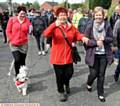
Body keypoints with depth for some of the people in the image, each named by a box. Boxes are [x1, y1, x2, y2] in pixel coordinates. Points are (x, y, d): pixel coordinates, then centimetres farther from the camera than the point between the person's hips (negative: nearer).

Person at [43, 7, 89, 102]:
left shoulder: (71, 27, 2)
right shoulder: (54, 27, -10)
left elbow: (77, 35, 15)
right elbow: (46, 34, -27)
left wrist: (83, 37, -8)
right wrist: (55, 25, -43)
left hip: (68, 57, 3)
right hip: (57, 57, -3)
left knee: (69, 73, 13)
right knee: (59, 76, 9)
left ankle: (67, 83, 48)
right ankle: (61, 92, 32)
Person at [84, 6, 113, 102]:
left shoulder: (107, 26, -4)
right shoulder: (90, 26, -9)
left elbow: (111, 38, 3)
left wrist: (104, 39, -17)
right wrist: (96, 42, -19)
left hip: (104, 54, 2)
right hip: (93, 54, -2)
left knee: (101, 75, 8)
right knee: (94, 73, 1)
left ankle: (100, 93, 27)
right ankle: (89, 83, 37)